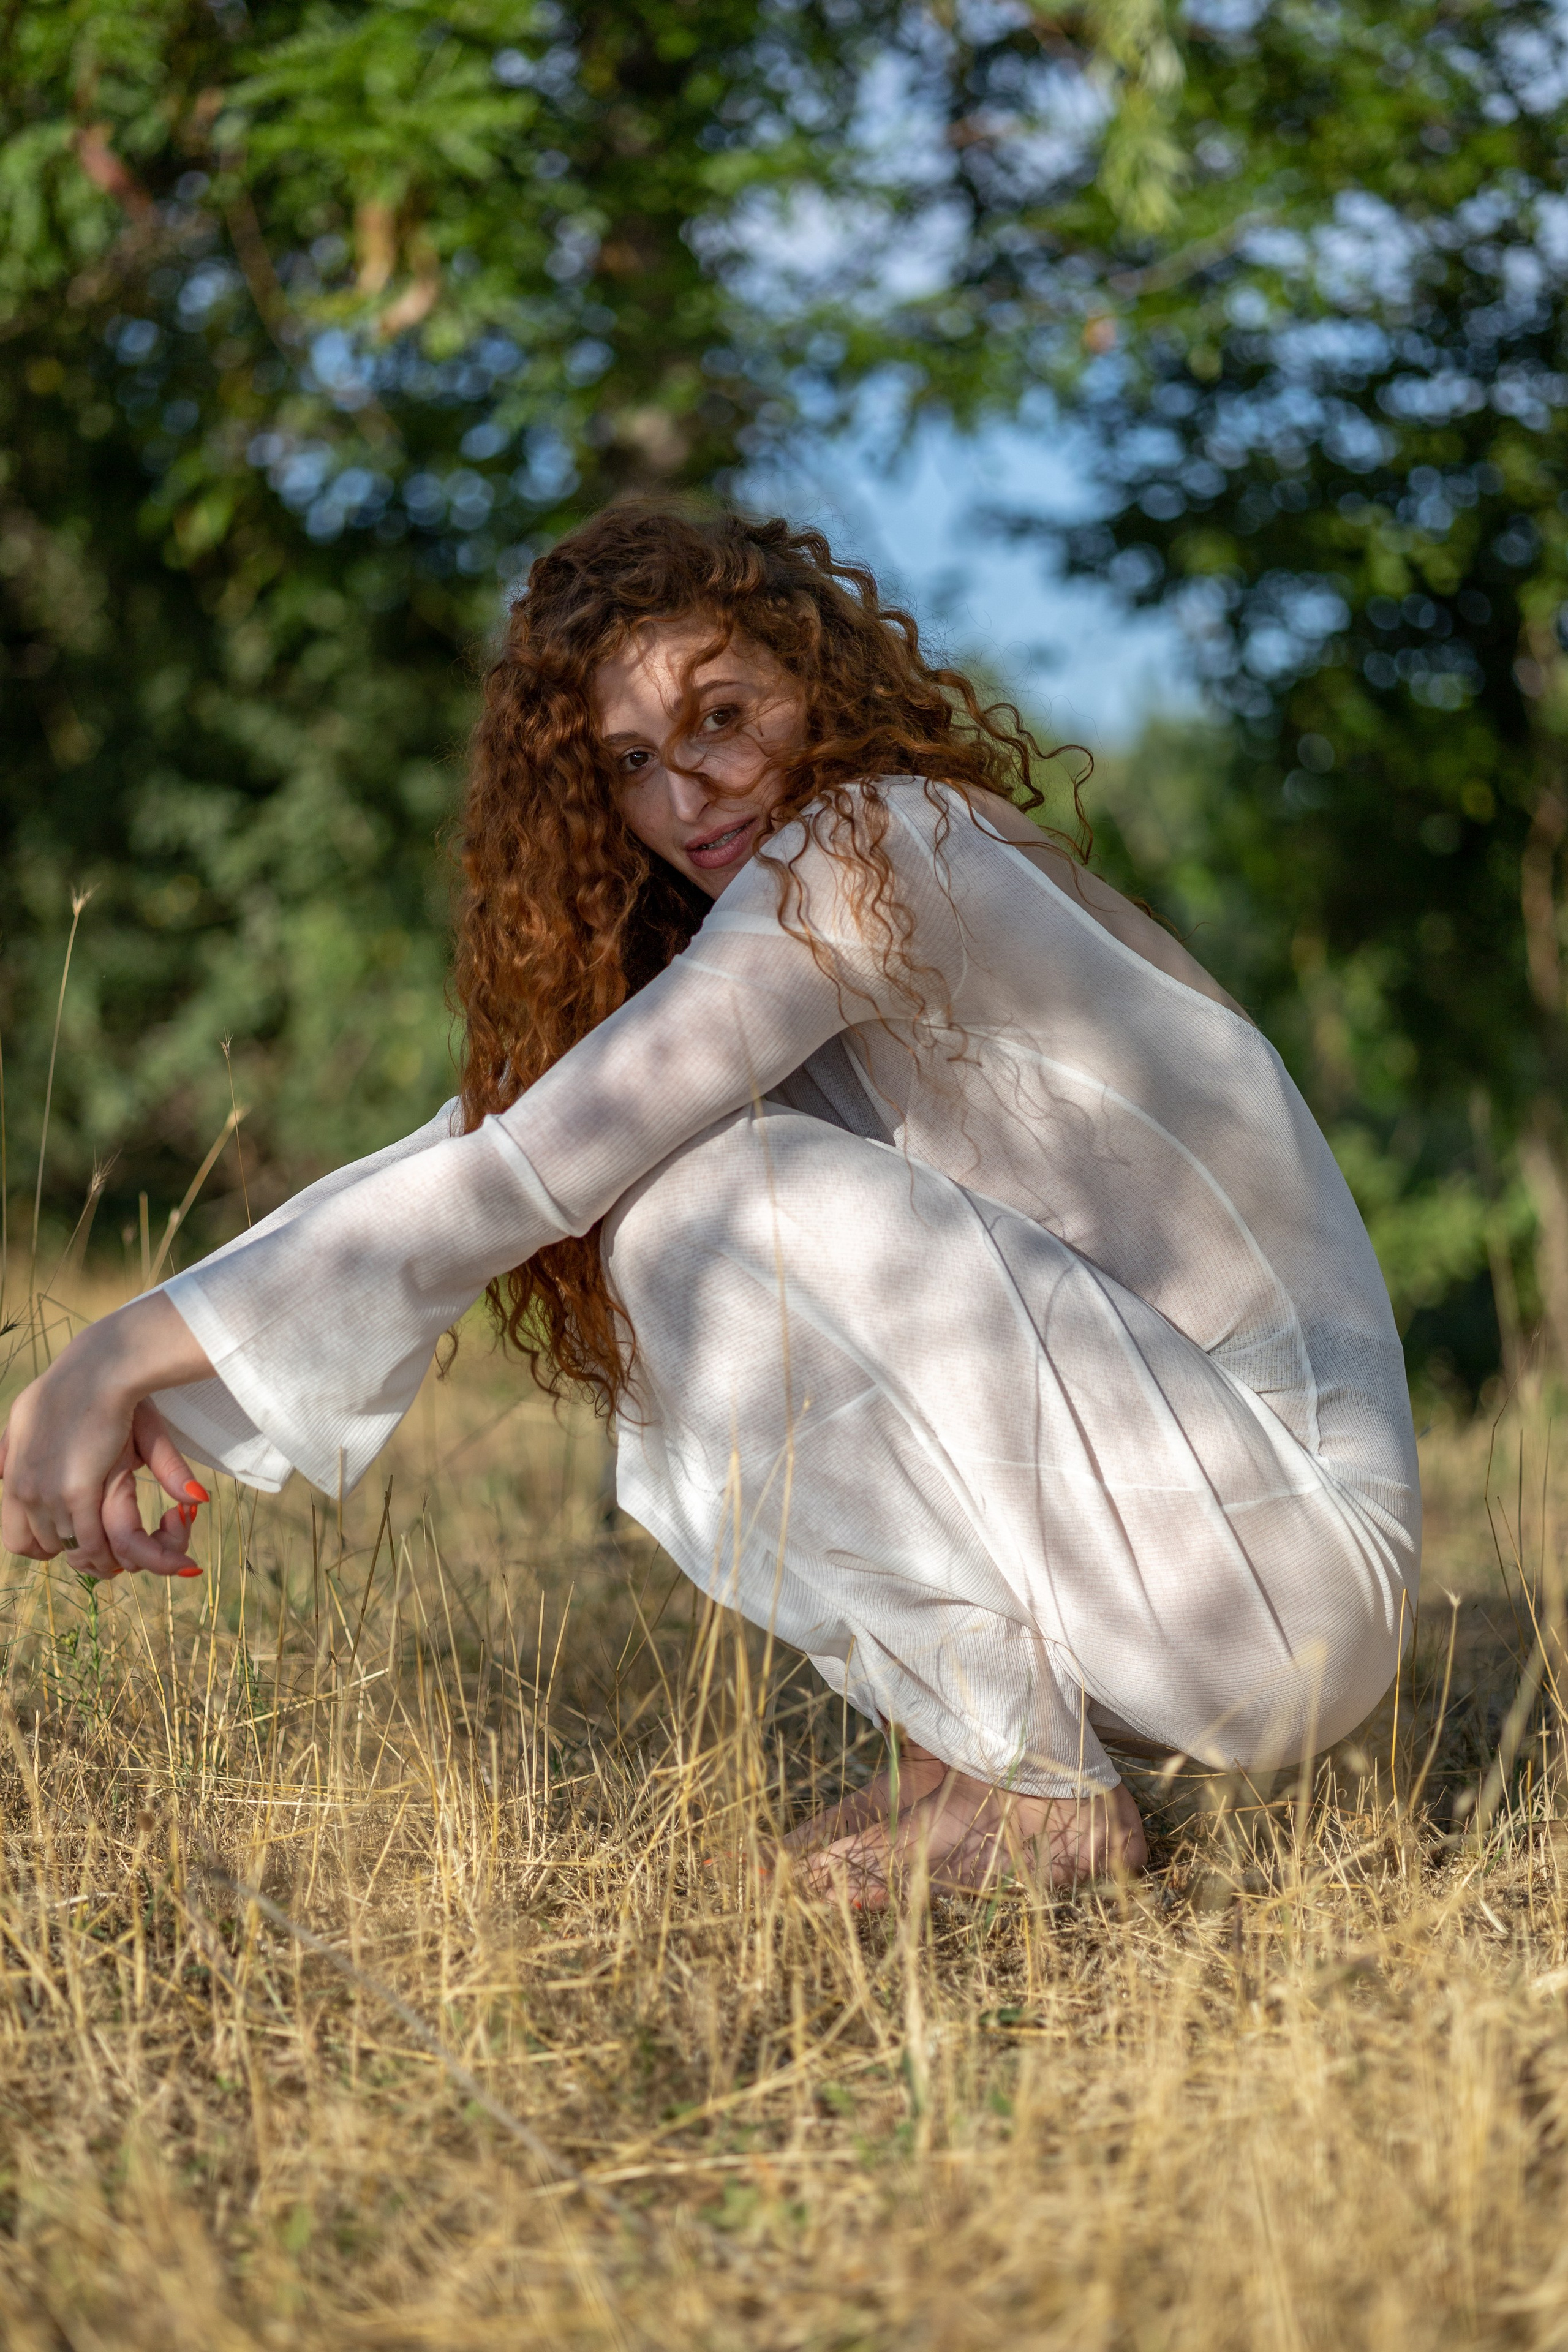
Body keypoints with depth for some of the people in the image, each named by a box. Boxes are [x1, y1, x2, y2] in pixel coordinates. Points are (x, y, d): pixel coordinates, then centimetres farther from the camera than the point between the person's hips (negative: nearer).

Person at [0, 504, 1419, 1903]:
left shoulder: (877, 854, -15)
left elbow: (528, 1172, -20)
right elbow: (479, 1141, 8)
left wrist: (130, 1357, -18)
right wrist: (174, 1395, -4)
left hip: (1295, 1568, -9)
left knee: (699, 1194, -19)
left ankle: (1033, 1791, -12)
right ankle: (971, 1739, 6)